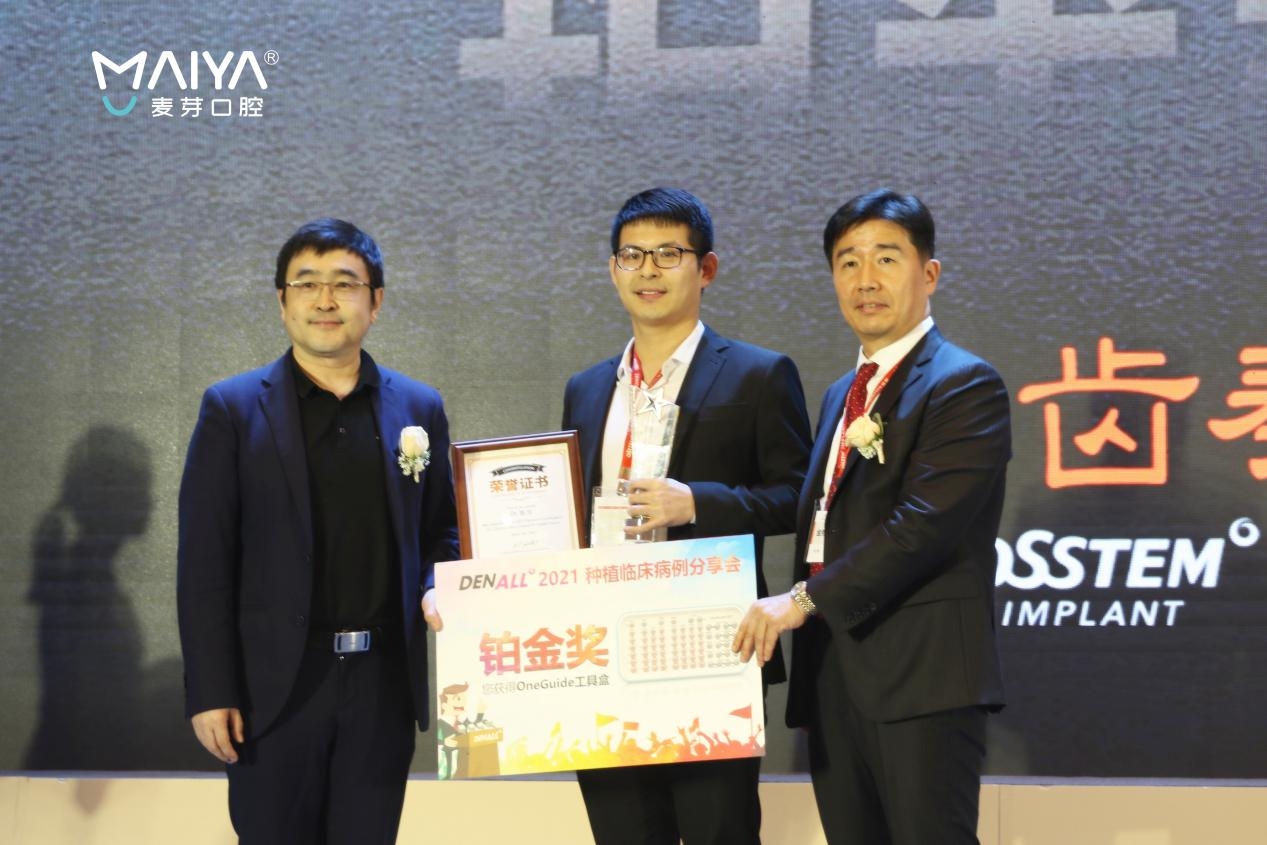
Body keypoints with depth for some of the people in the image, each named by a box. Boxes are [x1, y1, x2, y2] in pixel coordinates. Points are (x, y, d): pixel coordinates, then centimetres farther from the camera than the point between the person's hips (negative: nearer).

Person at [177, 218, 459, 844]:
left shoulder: (418, 409, 9)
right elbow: (205, 562, -3)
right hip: (275, 684, -2)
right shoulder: (233, 409, 0)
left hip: (383, 682, 3)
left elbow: (442, 533, 17)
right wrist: (210, 692, -8)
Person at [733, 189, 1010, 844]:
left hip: (921, 674, -8)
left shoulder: (964, 385, -6)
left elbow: (926, 521, -17)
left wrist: (805, 599, -17)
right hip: (833, 678, 8)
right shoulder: (841, 396, 22)